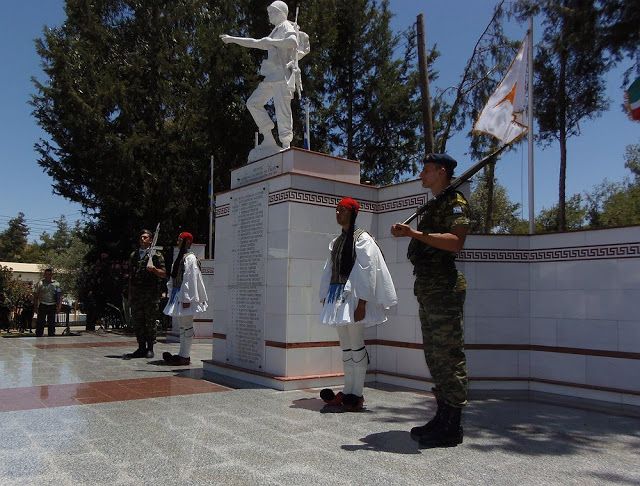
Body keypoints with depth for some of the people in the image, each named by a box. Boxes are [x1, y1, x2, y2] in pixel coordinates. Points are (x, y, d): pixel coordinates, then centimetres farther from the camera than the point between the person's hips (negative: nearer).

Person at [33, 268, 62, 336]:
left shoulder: (56, 284, 6)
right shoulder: (40, 283, 4)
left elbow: (60, 296, 3)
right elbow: (35, 295, 5)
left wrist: (59, 306, -8)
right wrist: (35, 306, -3)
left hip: (52, 306, 1)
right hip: (42, 305, -1)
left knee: (51, 323, 7)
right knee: (40, 323, -2)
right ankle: (38, 337, 4)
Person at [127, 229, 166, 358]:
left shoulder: (156, 255, 2)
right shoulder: (134, 255, 17)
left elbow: (163, 274, -1)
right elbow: (131, 276, 20)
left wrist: (154, 269, -20)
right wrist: (130, 293, 15)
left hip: (151, 293, -5)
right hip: (136, 292, 5)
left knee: (150, 321, -2)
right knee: (137, 321, 5)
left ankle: (150, 348, 6)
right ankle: (141, 347, 15)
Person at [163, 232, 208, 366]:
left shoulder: (190, 258, -13)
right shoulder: (179, 257, 15)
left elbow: (190, 280, -18)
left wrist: (186, 299, -20)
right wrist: (171, 294, 16)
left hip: (185, 296, -10)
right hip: (177, 294, 10)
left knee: (187, 326, -4)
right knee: (182, 326, 13)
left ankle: (185, 356, 0)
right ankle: (182, 354, 19)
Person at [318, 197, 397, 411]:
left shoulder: (362, 238, -5)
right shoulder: (336, 242, 17)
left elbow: (366, 271, -12)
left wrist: (361, 303, -18)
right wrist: (325, 298, 13)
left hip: (353, 295, -7)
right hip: (337, 295, 8)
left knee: (356, 344, -4)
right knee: (345, 346, 10)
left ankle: (357, 394, 3)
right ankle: (348, 391, 17)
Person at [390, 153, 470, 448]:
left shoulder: (455, 202, -7)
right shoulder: (434, 205, 23)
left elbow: (455, 242, -23)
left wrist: (414, 233, -26)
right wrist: (408, 234, 17)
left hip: (444, 287, -10)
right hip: (427, 288, 10)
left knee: (448, 356, -7)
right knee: (434, 356, 13)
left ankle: (452, 428, 0)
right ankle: (442, 418, 22)